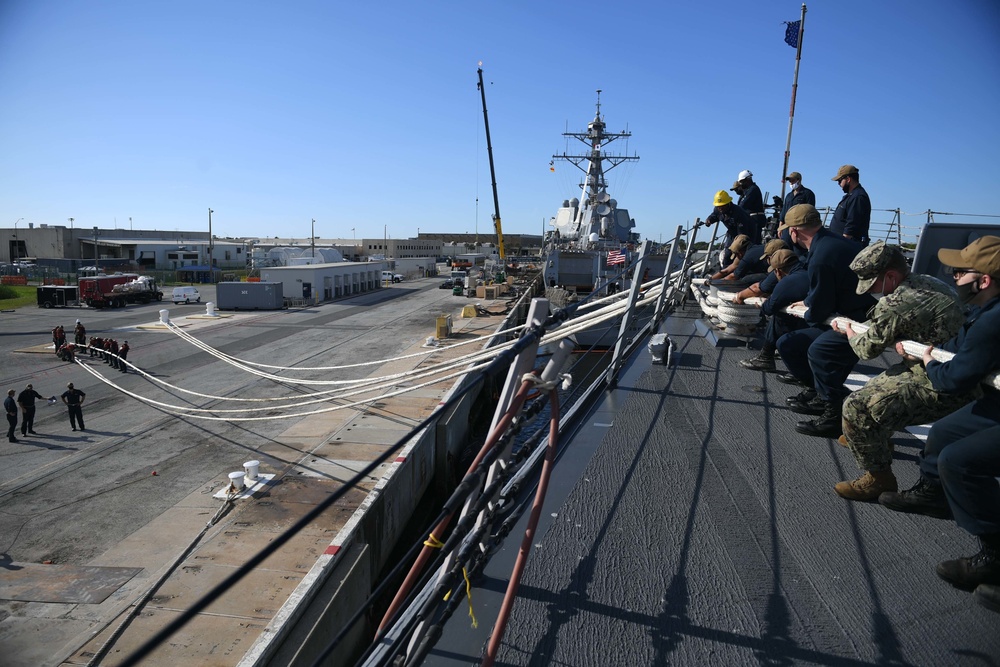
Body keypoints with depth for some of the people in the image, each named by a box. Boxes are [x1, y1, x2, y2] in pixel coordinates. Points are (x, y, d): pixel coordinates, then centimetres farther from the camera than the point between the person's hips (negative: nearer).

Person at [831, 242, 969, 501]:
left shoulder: (894, 305, -22)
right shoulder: (928, 283, 6)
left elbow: (867, 349, -5)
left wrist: (850, 333, 14)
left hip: (943, 389, -10)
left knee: (857, 407, -18)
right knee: (876, 386, 30)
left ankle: (879, 477, -1)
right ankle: (877, 441, 54)